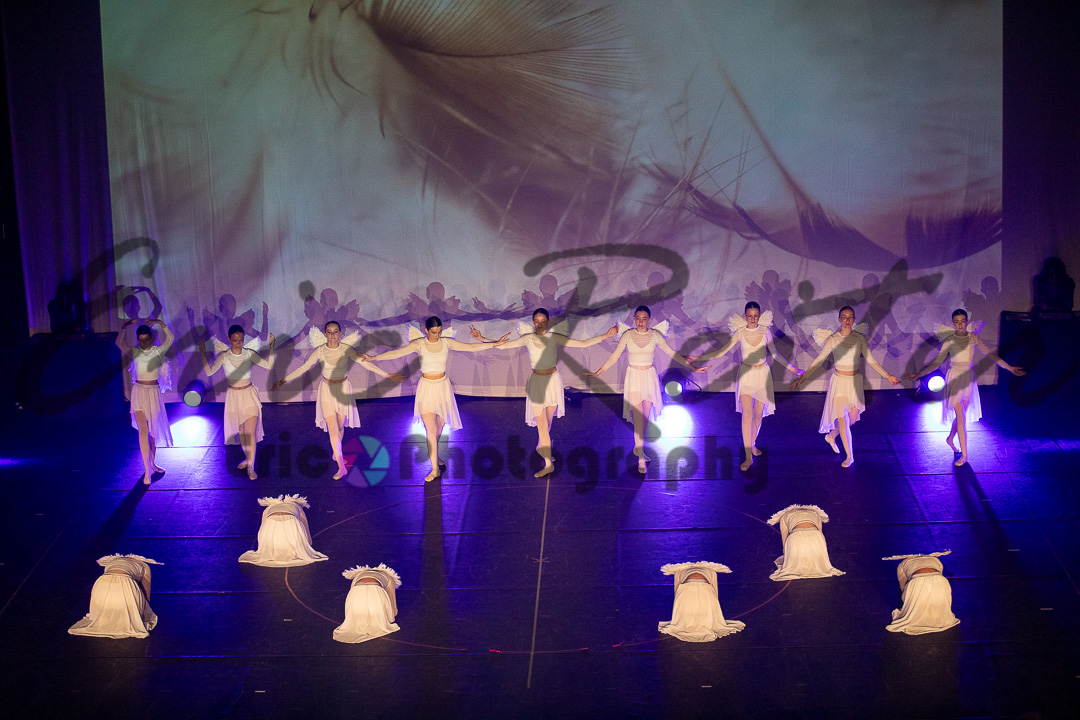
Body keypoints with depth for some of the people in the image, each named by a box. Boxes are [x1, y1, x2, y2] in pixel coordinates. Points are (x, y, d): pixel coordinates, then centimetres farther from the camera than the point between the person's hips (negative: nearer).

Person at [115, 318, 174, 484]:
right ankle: (147, 470, -12)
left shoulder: (158, 351, -1)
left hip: (154, 392, 2)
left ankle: (152, 464, 28)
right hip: (139, 391, -2)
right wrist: (125, 327, -32)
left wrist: (161, 324, -30)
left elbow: (170, 339, -17)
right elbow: (119, 343, -18)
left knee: (154, 430, 12)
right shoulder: (134, 352, -2)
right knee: (143, 430, -10)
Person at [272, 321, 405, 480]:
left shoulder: (346, 349, -11)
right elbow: (303, 368, -8)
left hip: (343, 390, 1)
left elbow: (366, 364, -10)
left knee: (340, 426, 12)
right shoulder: (320, 352, -13)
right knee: (332, 429, -5)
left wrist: (389, 376, -12)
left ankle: (337, 453, 41)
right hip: (327, 391, -1)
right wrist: (282, 381, -12)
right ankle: (341, 467, -4)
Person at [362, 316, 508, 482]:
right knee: (431, 429, -7)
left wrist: (496, 344, -3)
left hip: (443, 387, 3)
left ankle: (433, 454, 40)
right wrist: (375, 358, -34)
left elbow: (471, 347, 0)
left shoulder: (447, 343, -2)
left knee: (439, 425, 14)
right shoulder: (419, 344, -11)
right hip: (426, 388, -3)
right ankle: (435, 468, -2)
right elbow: (397, 353, -22)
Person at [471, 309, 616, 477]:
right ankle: (548, 463, -2)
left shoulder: (555, 338, -5)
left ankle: (541, 447, 43)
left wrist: (605, 336, -11)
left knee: (548, 420, 16)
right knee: (541, 423, -4)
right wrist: (482, 339, -10)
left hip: (553, 381, 1)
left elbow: (582, 344, -6)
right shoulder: (527, 339, -5)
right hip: (537, 382, -1)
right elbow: (502, 345, -1)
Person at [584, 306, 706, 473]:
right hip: (633, 378, -2)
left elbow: (672, 353, 3)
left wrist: (692, 368, 2)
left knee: (646, 417, 9)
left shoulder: (655, 335, -2)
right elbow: (615, 356, 2)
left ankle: (638, 447, 30)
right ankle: (641, 459, -6)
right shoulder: (627, 335, -5)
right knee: (638, 417, -8)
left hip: (650, 377, 2)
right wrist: (598, 372, -1)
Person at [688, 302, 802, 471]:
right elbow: (721, 352, -4)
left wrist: (792, 368, 3)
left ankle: (752, 444, 33)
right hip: (746, 375, -2)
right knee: (746, 414, -12)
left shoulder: (765, 332, -3)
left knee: (758, 414, 8)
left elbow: (775, 354, 5)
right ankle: (748, 457, -11)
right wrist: (697, 358, -9)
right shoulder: (740, 333, -6)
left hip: (762, 375, 2)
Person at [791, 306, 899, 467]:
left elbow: (870, 360, 5)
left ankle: (831, 436, 42)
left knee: (852, 418, 12)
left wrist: (887, 376, 4)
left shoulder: (859, 338, -2)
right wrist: (802, 378, -17)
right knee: (842, 419, -4)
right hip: (839, 382, -4)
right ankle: (850, 457, 7)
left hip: (855, 382, 4)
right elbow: (818, 360, -11)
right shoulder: (832, 339, -10)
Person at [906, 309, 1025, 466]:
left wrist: (1009, 368, 4)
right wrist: (918, 375, -16)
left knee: (962, 414, 13)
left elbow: (989, 354, 5)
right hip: (955, 379, -4)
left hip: (969, 379, 4)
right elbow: (937, 362, -7)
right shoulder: (949, 341, -7)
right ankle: (964, 455, -5)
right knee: (960, 416, -7)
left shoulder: (973, 337, 1)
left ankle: (950, 438, 40)